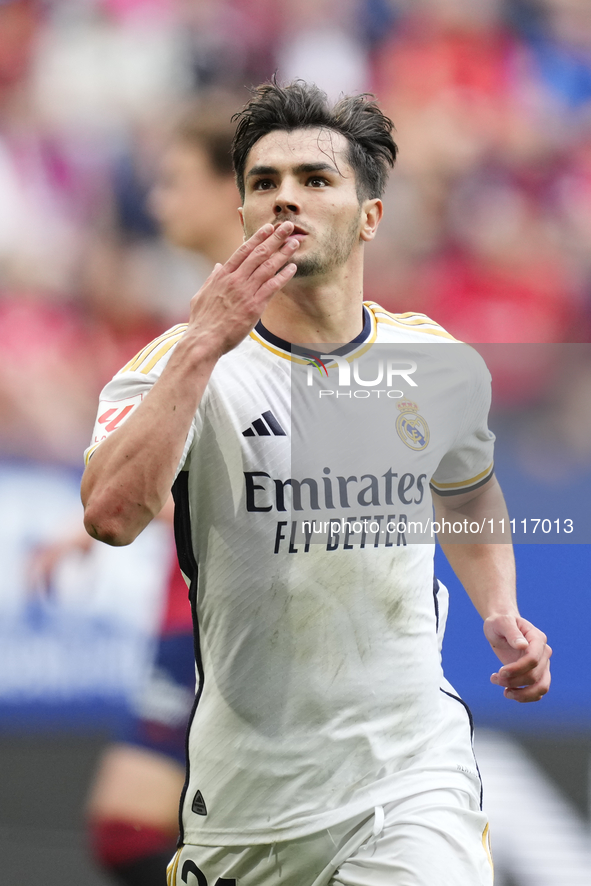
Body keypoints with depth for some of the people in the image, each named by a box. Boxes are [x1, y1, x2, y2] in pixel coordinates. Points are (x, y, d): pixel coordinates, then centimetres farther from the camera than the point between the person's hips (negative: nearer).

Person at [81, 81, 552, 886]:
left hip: (415, 771, 1)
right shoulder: (183, 363, -8)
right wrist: (203, 343, -29)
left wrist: (500, 611, 10)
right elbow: (112, 515, -27)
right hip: (251, 785, -1)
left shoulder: (440, 363, 4)